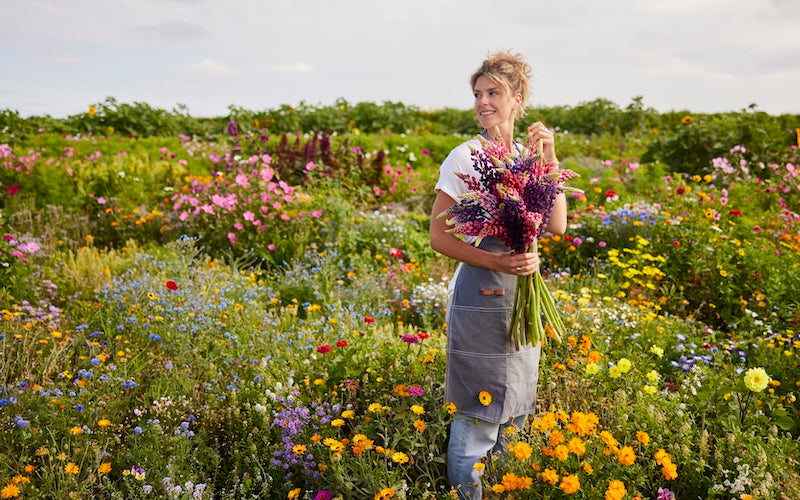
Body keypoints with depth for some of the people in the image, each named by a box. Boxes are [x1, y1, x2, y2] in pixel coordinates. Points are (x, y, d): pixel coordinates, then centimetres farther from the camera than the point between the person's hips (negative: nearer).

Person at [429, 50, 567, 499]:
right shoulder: (465, 157, -8)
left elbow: (557, 225, -2)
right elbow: (438, 234, -10)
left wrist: (549, 159, -6)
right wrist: (495, 261, -22)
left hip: (523, 295, 6)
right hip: (481, 296, -6)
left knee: (514, 407, 17)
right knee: (478, 411, 1)